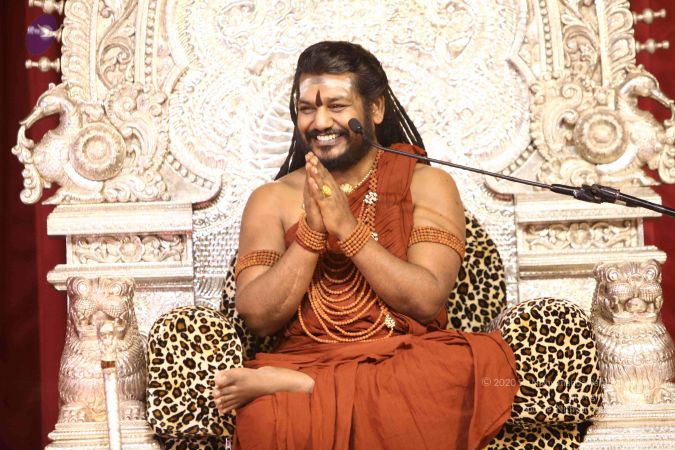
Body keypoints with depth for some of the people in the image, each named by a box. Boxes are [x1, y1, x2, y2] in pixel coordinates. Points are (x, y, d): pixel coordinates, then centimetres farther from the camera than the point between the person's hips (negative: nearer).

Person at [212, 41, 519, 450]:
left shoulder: (426, 184, 7)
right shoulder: (272, 200, 11)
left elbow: (428, 301, -6)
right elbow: (259, 317, 0)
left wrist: (348, 228, -12)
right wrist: (311, 231, -11)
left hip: (409, 360, 5)